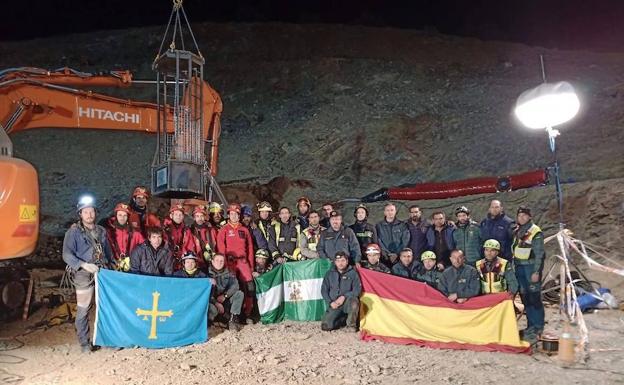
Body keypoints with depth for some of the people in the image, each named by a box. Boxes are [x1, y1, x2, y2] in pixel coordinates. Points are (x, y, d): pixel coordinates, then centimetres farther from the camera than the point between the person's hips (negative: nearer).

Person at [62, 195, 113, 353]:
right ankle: (84, 343, 14)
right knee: (83, 309, 0)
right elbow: (67, 255, -13)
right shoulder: (74, 232, -4)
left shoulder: (101, 231, 12)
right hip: (84, 275, -4)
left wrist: (111, 268, 14)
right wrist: (84, 265, -24)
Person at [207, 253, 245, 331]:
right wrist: (216, 303, -24)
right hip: (213, 301, -4)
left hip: (226, 300, 4)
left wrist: (224, 295, -22)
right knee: (212, 309, -35)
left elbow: (235, 285, -7)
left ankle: (232, 319, -18)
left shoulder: (228, 273, 7)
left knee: (239, 294, -17)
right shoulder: (207, 273, -4)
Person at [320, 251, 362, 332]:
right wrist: (330, 302, -6)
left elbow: (357, 290, -5)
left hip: (347, 302, -2)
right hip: (334, 305, 2)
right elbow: (324, 290, 9)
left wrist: (344, 297, -17)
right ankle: (341, 319, 16)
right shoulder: (330, 273, 8)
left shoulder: (352, 273, 0)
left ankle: (351, 324, -11)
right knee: (326, 327, -16)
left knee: (354, 301, -38)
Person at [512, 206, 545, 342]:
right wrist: (514, 267, 14)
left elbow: (539, 254, -11)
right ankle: (531, 325, 20)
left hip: (531, 267, -7)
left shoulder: (535, 232, -9)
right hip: (519, 268, 7)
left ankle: (538, 326, 6)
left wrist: (536, 272, -15)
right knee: (524, 297, 10)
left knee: (534, 297, -4)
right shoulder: (517, 232, 13)